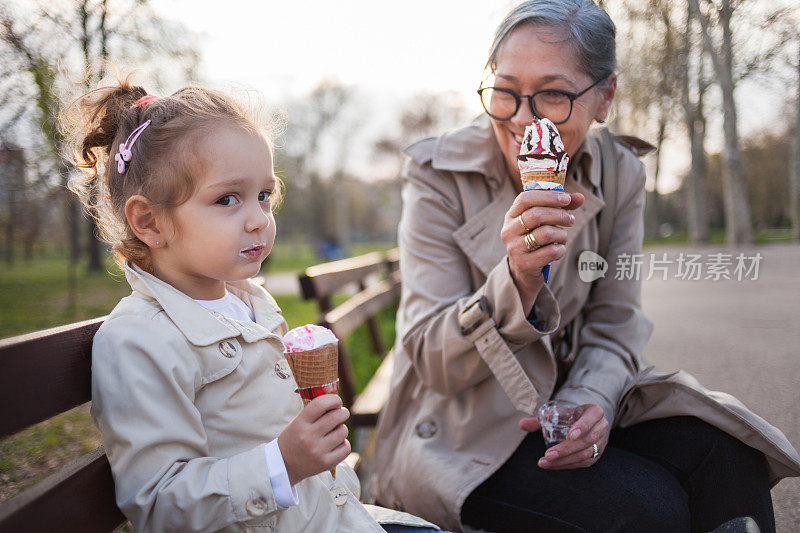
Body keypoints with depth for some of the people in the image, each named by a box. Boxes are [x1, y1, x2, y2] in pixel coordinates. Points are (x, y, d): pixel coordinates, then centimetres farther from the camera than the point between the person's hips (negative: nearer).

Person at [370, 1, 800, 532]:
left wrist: (591, 400, -20)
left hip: (566, 401, 4)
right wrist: (516, 282, -36)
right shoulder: (439, 175, -14)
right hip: (461, 430, -4)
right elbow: (430, 359, -18)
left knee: (728, 458, -19)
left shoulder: (620, 174, -2)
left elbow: (613, 327, 2)